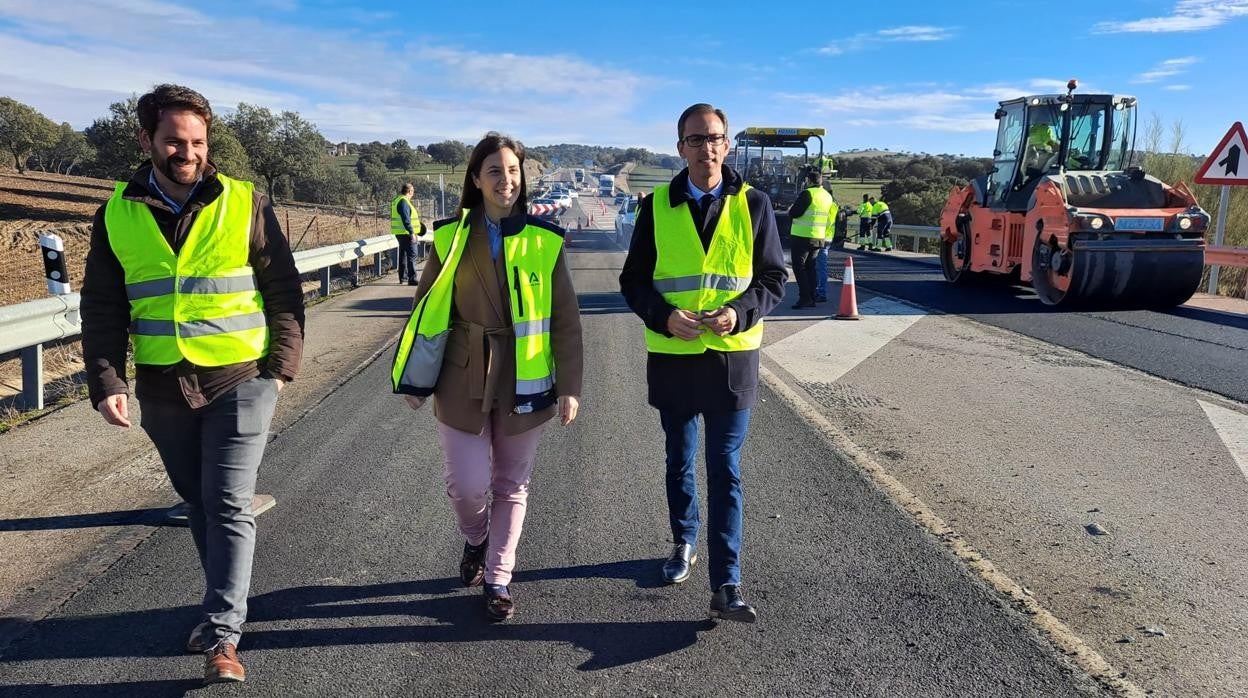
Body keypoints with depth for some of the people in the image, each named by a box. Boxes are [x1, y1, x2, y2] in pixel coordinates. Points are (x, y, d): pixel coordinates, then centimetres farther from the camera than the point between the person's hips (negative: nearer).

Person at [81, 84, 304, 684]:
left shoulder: (245, 204, -5)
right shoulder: (117, 214, 2)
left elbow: (284, 291, -1)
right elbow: (102, 308, 4)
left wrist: (281, 367, -7)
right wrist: (106, 382, -7)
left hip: (239, 381, -3)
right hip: (163, 389, 4)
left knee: (228, 506, -5)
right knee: (199, 504, 17)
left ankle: (221, 637, 2)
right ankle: (226, 604, 35)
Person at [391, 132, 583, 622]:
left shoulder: (544, 241, -3)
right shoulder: (451, 237, -1)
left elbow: (566, 320, -1)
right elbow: (428, 309, 4)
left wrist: (569, 386, -3)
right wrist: (415, 380, 4)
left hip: (525, 381, 0)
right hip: (463, 381, 0)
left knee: (512, 486, 10)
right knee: (467, 485, 1)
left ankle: (498, 579, 27)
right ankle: (476, 540, 36)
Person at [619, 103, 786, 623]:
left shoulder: (752, 204, -1)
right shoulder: (657, 205, 1)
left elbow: (773, 278, 3)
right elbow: (633, 279, 3)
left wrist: (741, 311, -17)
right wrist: (664, 315, -16)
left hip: (732, 358, -1)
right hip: (672, 359, 2)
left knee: (725, 473, 0)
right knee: (680, 463, 18)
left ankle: (726, 588, 4)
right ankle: (684, 544, 40)